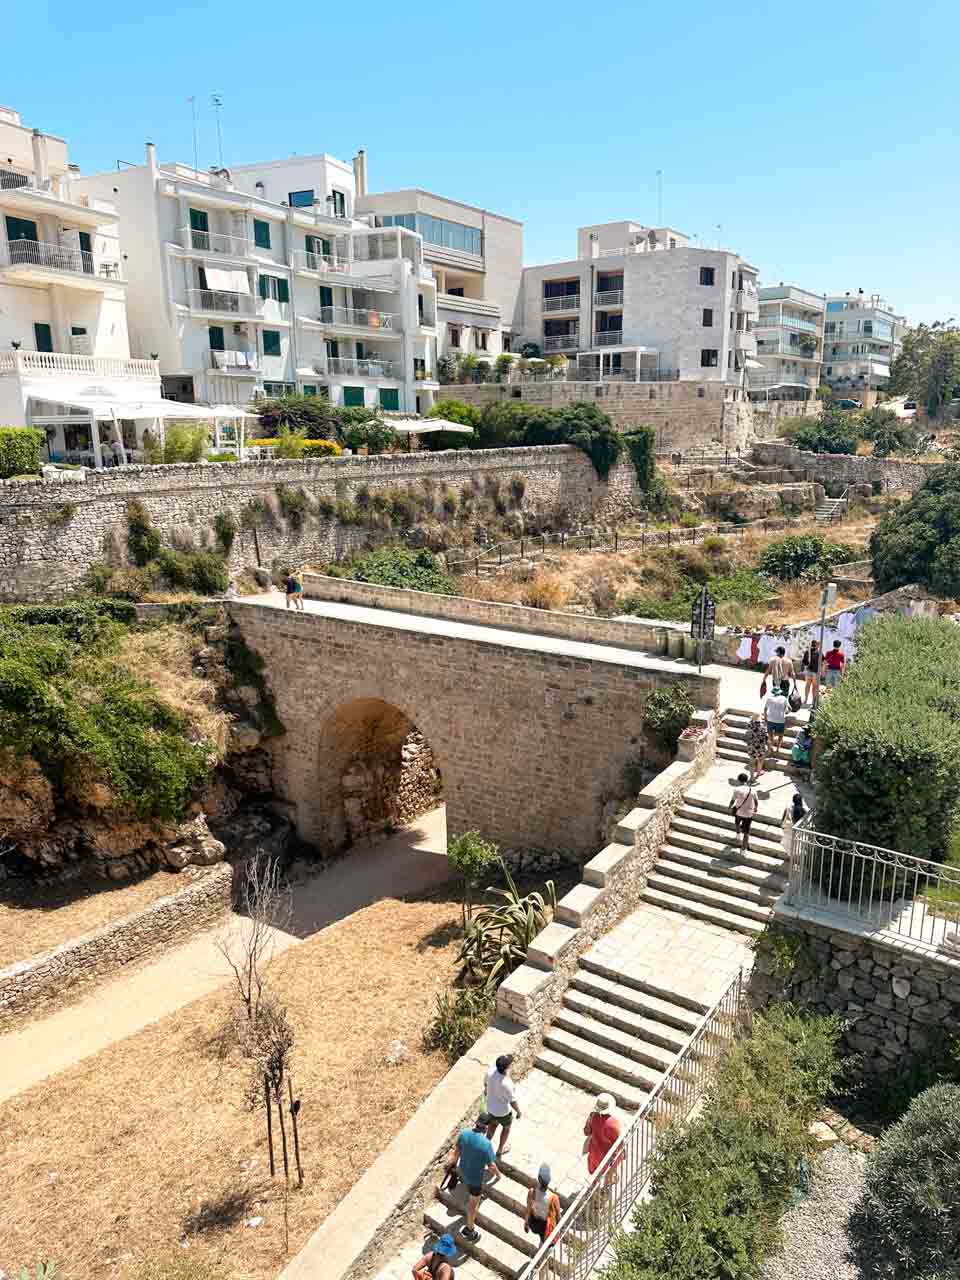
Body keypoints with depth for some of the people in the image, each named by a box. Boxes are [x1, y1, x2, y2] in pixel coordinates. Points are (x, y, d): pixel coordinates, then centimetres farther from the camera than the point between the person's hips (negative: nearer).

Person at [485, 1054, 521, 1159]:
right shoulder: (506, 1084, -44)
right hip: (503, 1111, -5)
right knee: (506, 1127, 30)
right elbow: (512, 1101, -25)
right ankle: (500, 1150, 52)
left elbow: (485, 1082, -2)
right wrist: (518, 1112, -4)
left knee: (493, 1123, 37)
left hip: (490, 1106, 5)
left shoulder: (491, 1071, -26)